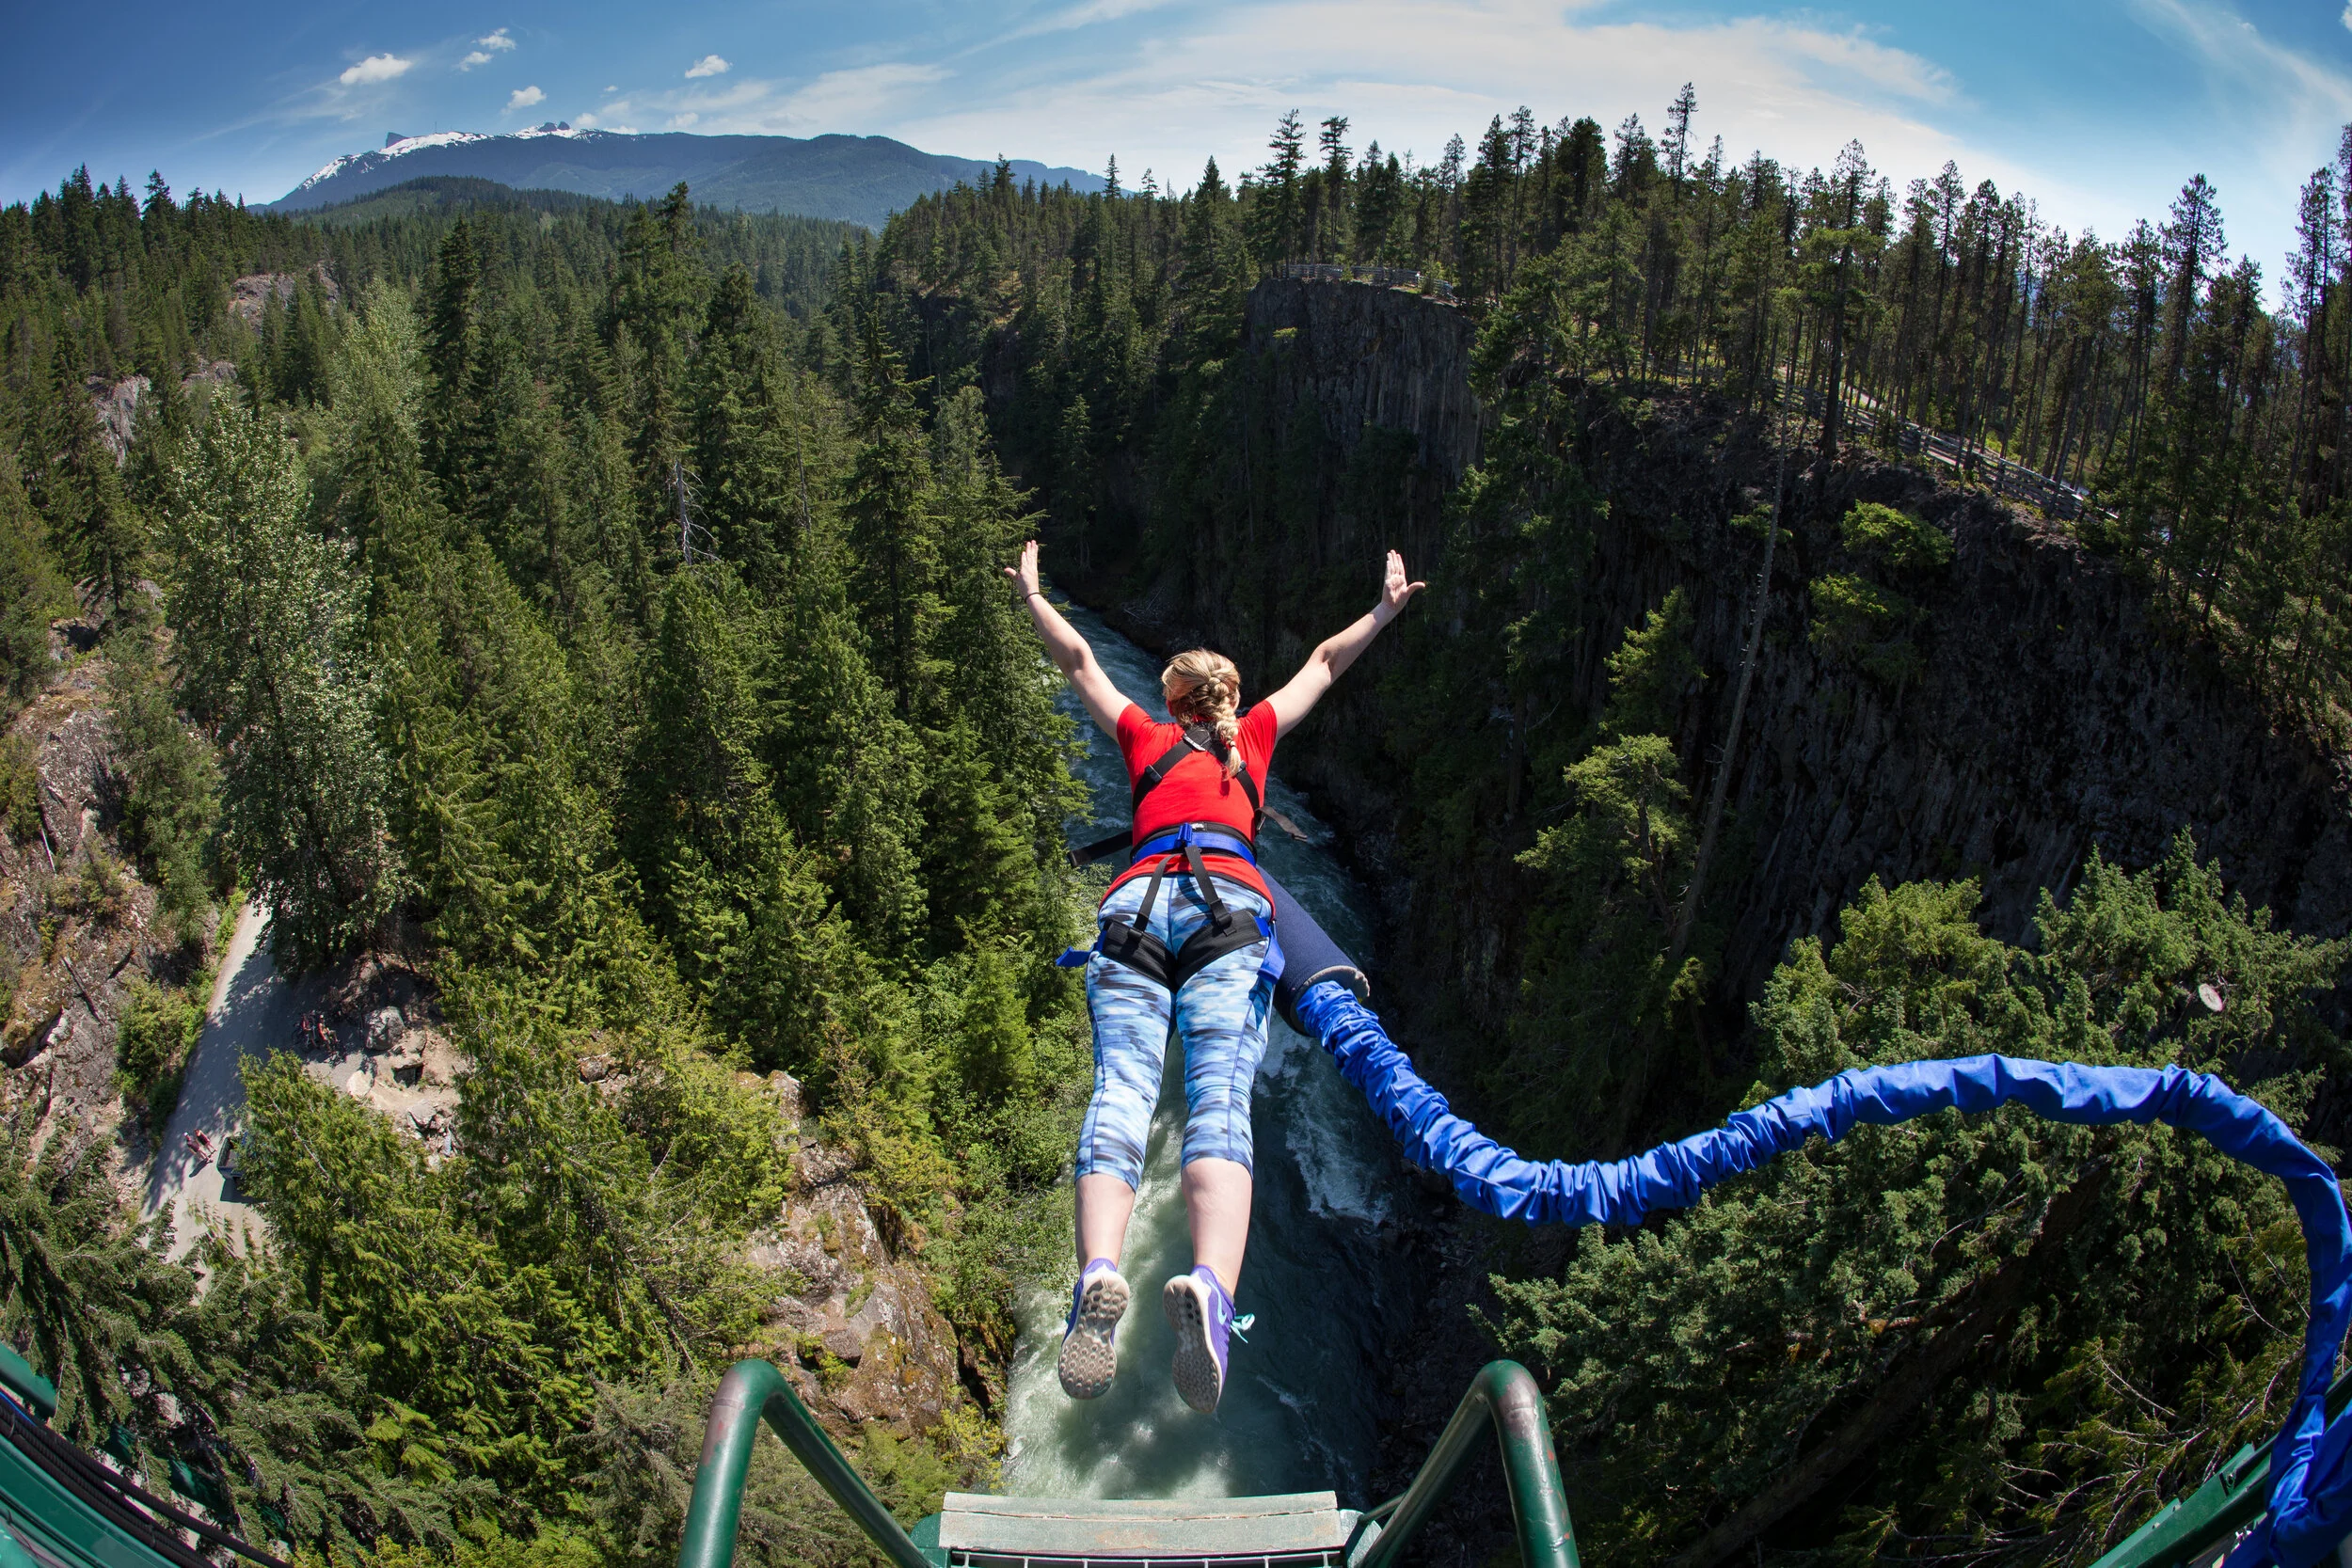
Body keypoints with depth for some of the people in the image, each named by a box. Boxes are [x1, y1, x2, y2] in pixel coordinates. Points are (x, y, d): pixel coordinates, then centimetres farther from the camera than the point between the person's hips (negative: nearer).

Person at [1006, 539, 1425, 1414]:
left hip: (1137, 902, 1)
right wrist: (1385, 610, 57)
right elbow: (1327, 662, 46)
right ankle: (1211, 1289, -46)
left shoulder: (1145, 738, 32)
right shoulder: (1253, 736, 33)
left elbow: (1077, 660, 44)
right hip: (1230, 907, 0)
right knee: (1220, 1096, -20)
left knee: (1122, 1086, -18)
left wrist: (1032, 597, 59)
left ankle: (1098, 1276, -45)